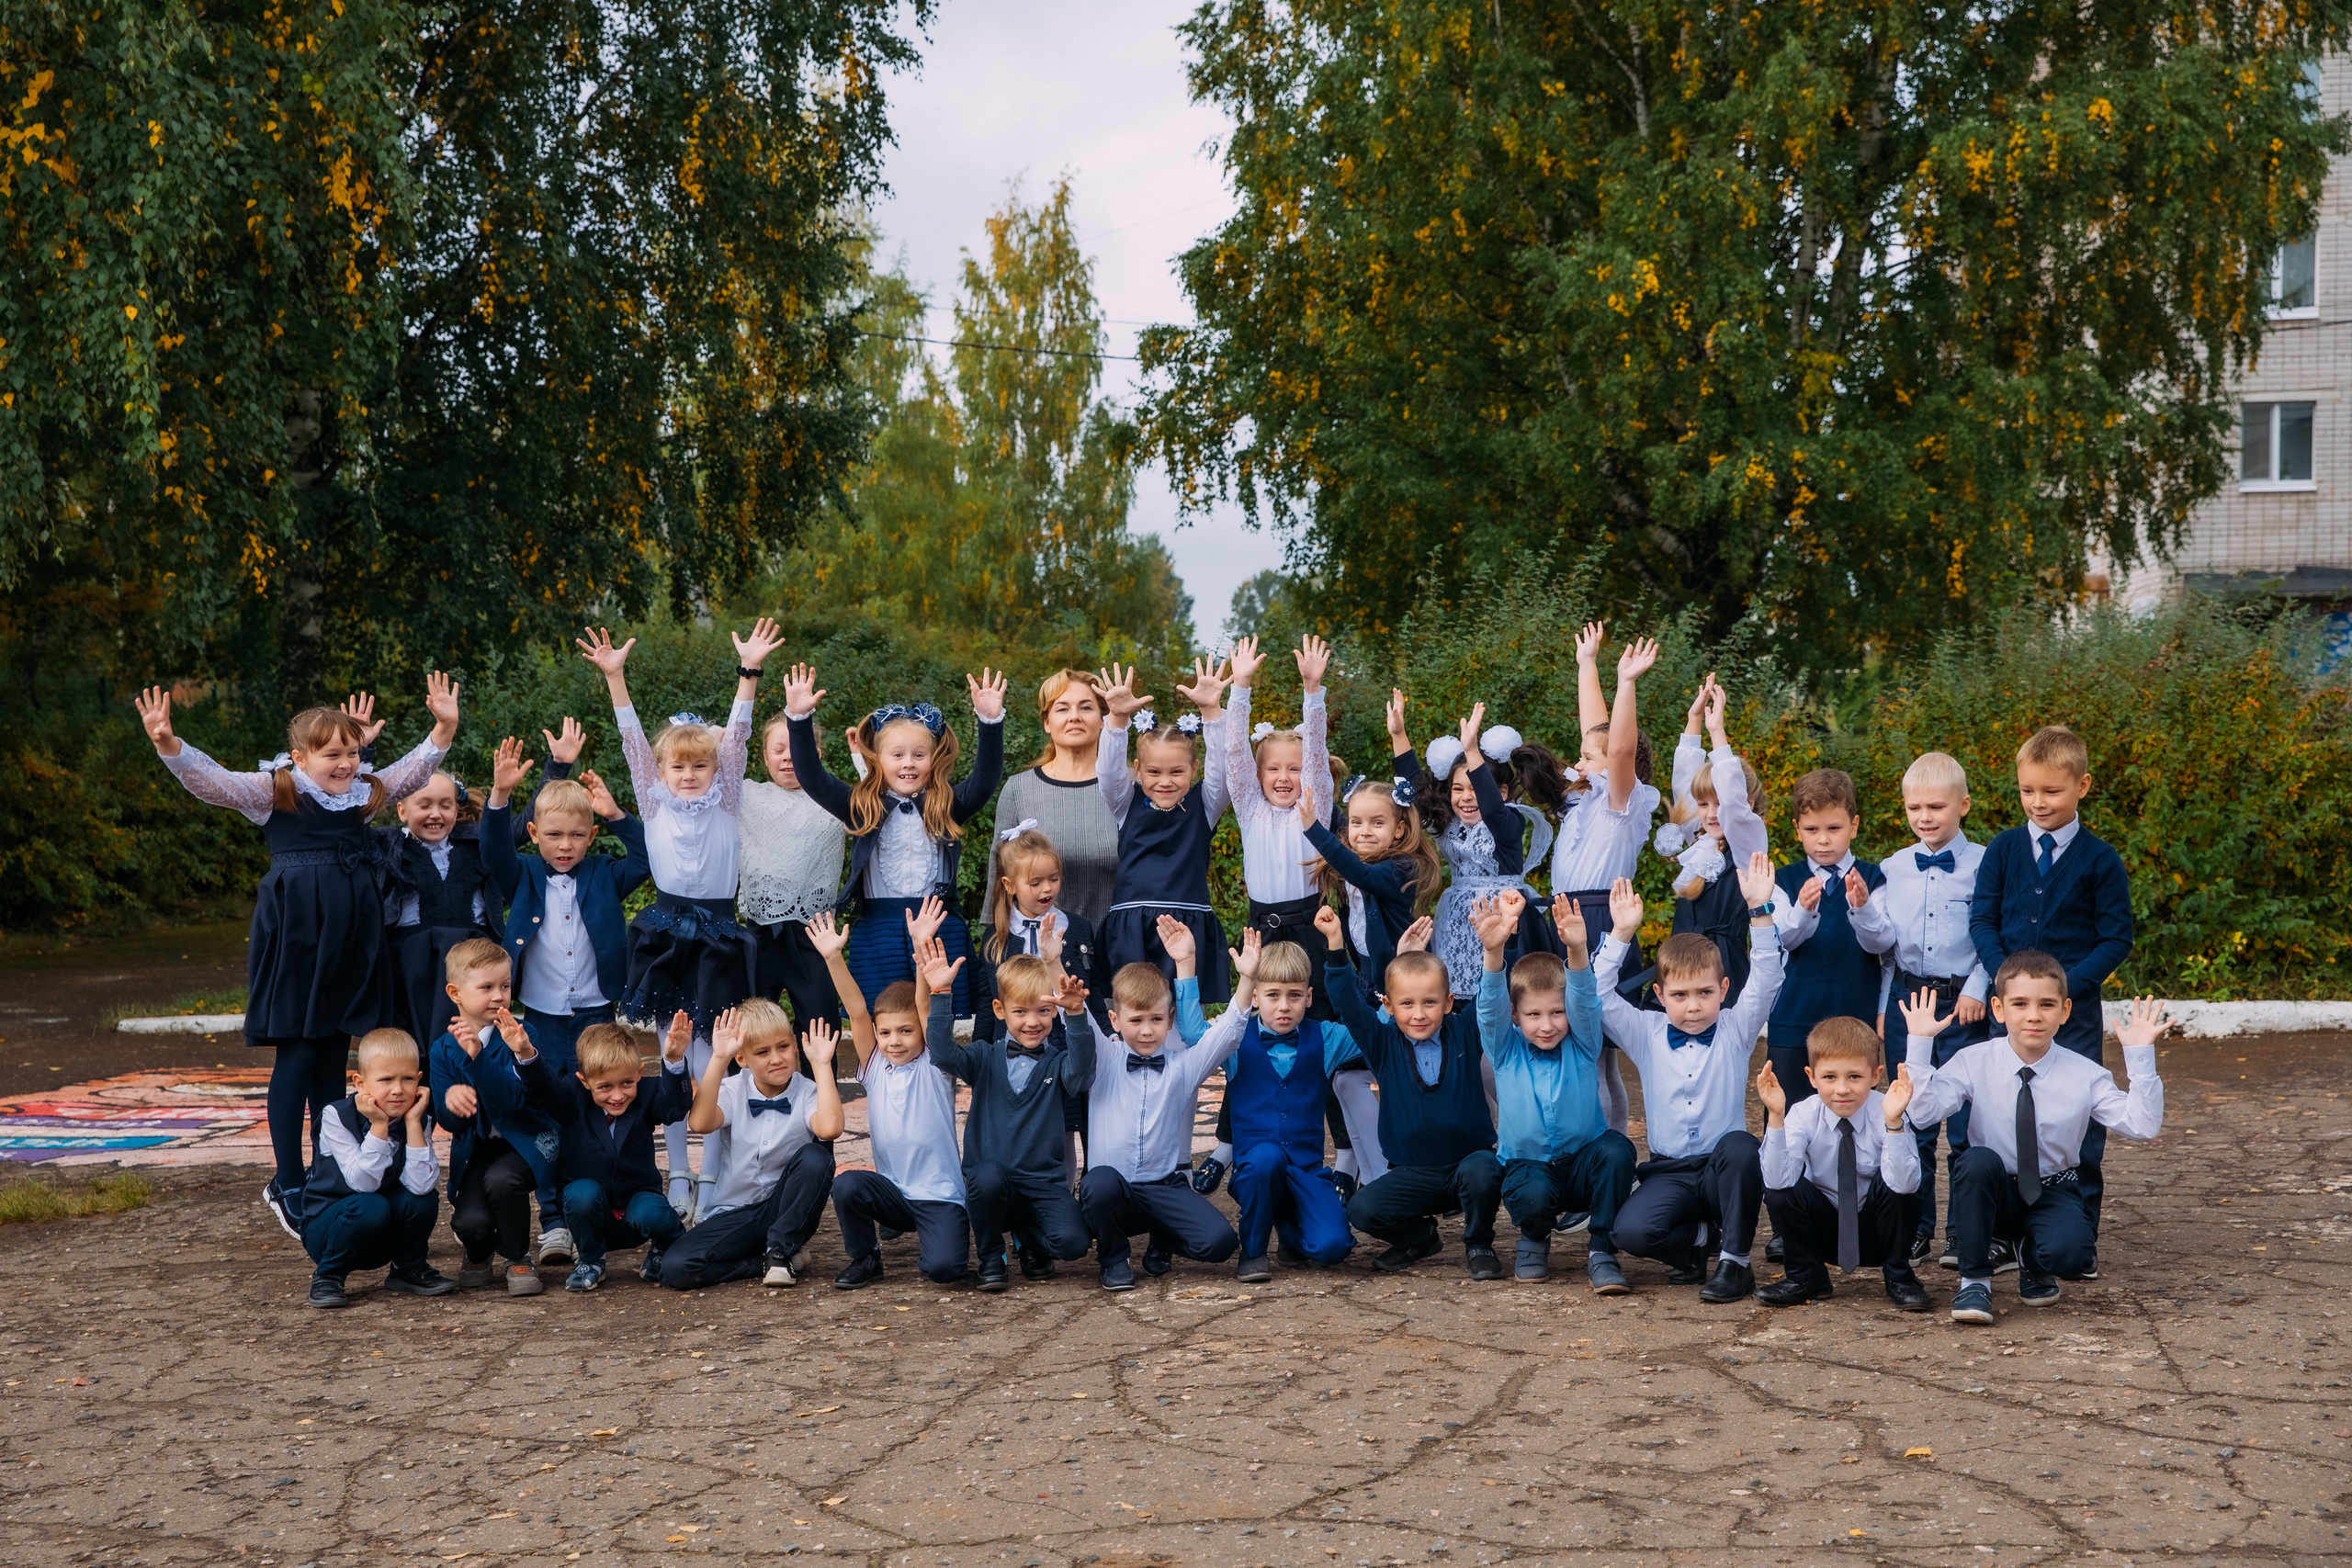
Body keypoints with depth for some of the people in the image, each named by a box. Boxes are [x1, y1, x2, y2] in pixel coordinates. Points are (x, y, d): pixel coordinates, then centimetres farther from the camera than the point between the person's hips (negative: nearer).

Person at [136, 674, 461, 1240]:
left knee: (334, 1057, 10)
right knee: (297, 1055, -3)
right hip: (295, 933, -5)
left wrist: (444, 728, 10)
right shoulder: (274, 792, -1)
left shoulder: (364, 794, 13)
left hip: (351, 938, 5)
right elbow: (210, 780, -12)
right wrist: (167, 743, -27)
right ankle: (287, 1186, 5)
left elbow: (414, 770, 23)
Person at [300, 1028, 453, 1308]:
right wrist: (379, 1125, -31)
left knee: (423, 1201, -24)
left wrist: (412, 1122, -25)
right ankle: (328, 1275, -9)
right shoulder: (337, 1117, -17)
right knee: (370, 1207, -34)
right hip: (325, 1228, -4)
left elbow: (420, 1185, -23)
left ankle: (408, 1270, 3)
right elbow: (362, 1183, -27)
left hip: (382, 1238, 4)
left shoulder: (418, 1121, -7)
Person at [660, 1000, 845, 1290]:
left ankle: (780, 1250, -12)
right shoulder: (733, 1092, -2)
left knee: (815, 1157, -30)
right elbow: (700, 1123, -26)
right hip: (733, 1215, 1)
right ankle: (765, 1263, -6)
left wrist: (822, 1064, -25)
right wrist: (718, 1059, -27)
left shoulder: (806, 1094, -6)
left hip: (784, 1211, -1)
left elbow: (829, 1128, -31)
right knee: (675, 1268, -26)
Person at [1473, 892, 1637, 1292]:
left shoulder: (1582, 1045, -1)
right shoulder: (1506, 1050, 0)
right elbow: (1492, 1006, -18)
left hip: (1583, 1168, 0)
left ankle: (1601, 1249, -13)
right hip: (1527, 1165, 0)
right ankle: (1534, 1240, 4)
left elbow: (1584, 1000, -19)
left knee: (1616, 1149, -32)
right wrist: (1494, 951, -39)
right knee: (1533, 1194, -35)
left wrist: (1577, 951, -41)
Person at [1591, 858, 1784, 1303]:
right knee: (1631, 1231, -28)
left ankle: (1735, 1260, -18)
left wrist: (1759, 911, -20)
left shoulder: (1735, 1030, 4)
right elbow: (1598, 996, -4)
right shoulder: (1646, 1034, 6)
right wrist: (1621, 934, -14)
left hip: (1723, 1167, 0)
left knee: (1739, 1146, -36)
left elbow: (1765, 982, -9)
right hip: (1670, 1173, 1)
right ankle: (1695, 1238, 7)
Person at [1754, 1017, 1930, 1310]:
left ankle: (1898, 1278, -7)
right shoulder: (1803, 1116, -15)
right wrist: (1775, 1117, -40)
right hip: (1824, 1230, 1)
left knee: (1893, 1183, -29)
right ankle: (1806, 1275, -1)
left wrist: (1893, 1121, -45)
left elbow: (1903, 1184, -35)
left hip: (1874, 1230, -1)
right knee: (1779, 1189, -25)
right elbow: (1778, 1179, -31)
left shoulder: (1883, 1112, -19)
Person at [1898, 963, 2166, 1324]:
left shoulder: (2084, 1075, -7)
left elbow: (2142, 1125, -15)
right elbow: (1923, 1112, -21)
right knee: (1979, 1160, -35)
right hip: (1993, 1193, 0)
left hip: (2054, 1194, 0)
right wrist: (1920, 1043, -26)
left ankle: (2033, 1259, 10)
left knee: (2071, 1256, -32)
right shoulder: (1975, 1063, -9)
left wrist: (2140, 1055, -22)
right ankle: (1975, 1280, -18)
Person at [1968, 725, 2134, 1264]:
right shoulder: (2003, 850, 4)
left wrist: (2069, 983, -15)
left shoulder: (2100, 859, -2)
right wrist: (2005, 974, -12)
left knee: (2080, 1125, 0)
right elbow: (1982, 920, 4)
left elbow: (2117, 938, -3)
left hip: (2075, 1007, -2)